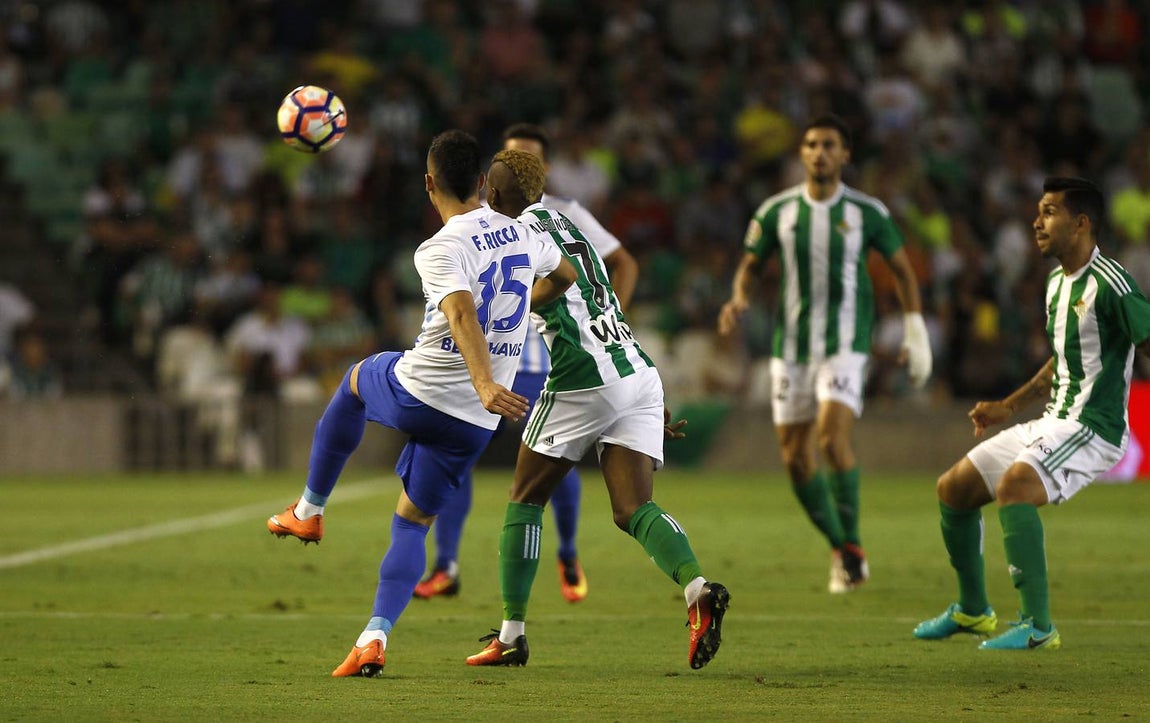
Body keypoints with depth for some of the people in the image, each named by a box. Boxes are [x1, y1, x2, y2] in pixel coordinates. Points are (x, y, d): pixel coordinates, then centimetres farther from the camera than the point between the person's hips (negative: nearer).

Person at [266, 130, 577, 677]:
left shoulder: (441, 249, -14)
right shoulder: (520, 233, 6)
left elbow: (462, 314, -32)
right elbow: (564, 276, 28)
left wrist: (485, 384, -46)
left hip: (416, 392, -4)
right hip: (473, 423, 4)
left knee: (356, 379, 31)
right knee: (412, 524, 14)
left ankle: (309, 510, 38)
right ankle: (374, 639, -4)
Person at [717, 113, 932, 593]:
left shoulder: (867, 213, -2)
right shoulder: (777, 211, 2)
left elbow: (902, 269, 9)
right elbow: (751, 265, 12)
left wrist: (915, 333, 5)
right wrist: (739, 300, -9)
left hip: (845, 345, -3)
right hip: (791, 344, 3)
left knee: (832, 437, -22)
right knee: (795, 456, 2)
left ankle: (852, 547, -7)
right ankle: (840, 549, 20)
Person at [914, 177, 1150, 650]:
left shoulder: (1107, 283, -16)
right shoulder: (1057, 283, 14)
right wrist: (1008, 407, 26)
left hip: (1091, 428, -10)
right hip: (1052, 423, 10)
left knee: (1013, 483, -34)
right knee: (954, 488, 13)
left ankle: (1038, 626, -30)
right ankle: (972, 611, 29)